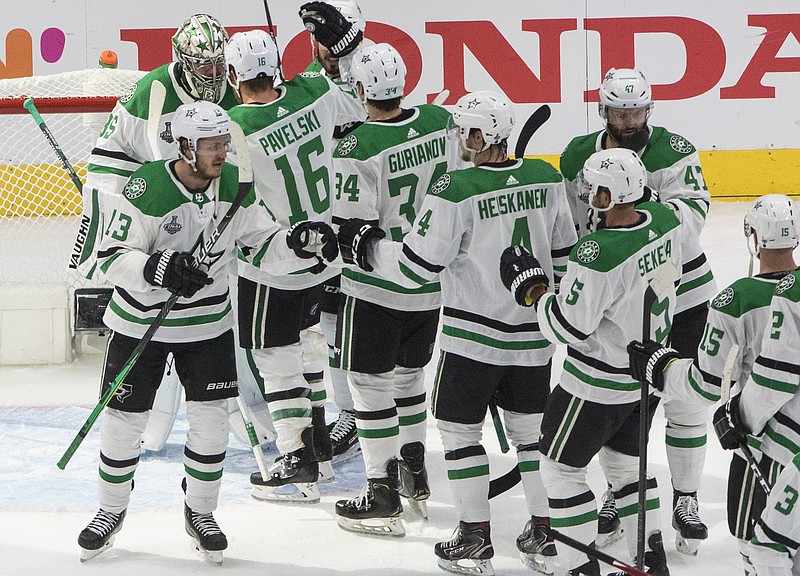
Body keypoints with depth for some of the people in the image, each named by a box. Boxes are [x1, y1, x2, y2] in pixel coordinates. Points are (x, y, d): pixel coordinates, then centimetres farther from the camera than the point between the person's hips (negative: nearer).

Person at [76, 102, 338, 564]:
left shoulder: (236, 185, -8)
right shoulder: (147, 188, -22)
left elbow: (267, 247, -4)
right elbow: (113, 257, -21)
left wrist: (301, 243, -24)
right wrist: (157, 269, -38)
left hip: (208, 322, 3)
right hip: (140, 322, -3)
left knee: (212, 421, 2)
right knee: (124, 420, 4)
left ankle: (201, 512, 23)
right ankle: (112, 510, 26)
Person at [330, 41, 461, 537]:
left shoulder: (356, 148, -22)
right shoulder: (440, 121, -4)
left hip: (376, 287, -6)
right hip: (433, 282, 6)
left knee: (371, 383, 4)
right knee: (409, 373, 23)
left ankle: (383, 497, 5)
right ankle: (417, 478, 33)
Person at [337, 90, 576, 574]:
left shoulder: (455, 190, -19)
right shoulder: (546, 180, -2)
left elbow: (416, 266, -15)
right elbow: (564, 255, 9)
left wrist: (365, 242, 0)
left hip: (473, 334, -5)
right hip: (534, 334, 5)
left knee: (460, 427, 10)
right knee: (530, 427, 17)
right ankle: (545, 535, 20)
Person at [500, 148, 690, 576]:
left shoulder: (597, 255, -32)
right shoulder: (665, 220, -9)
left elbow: (568, 328, -24)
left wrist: (530, 287, -11)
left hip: (598, 386, -8)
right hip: (648, 370, 8)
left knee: (560, 468, 10)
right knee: (625, 461, 24)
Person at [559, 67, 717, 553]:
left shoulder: (674, 151, -12)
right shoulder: (577, 158, -3)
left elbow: (693, 217, -24)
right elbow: (568, 229, 7)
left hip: (681, 294, -2)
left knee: (685, 402, 3)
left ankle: (686, 500, 18)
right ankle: (618, 495, 27)